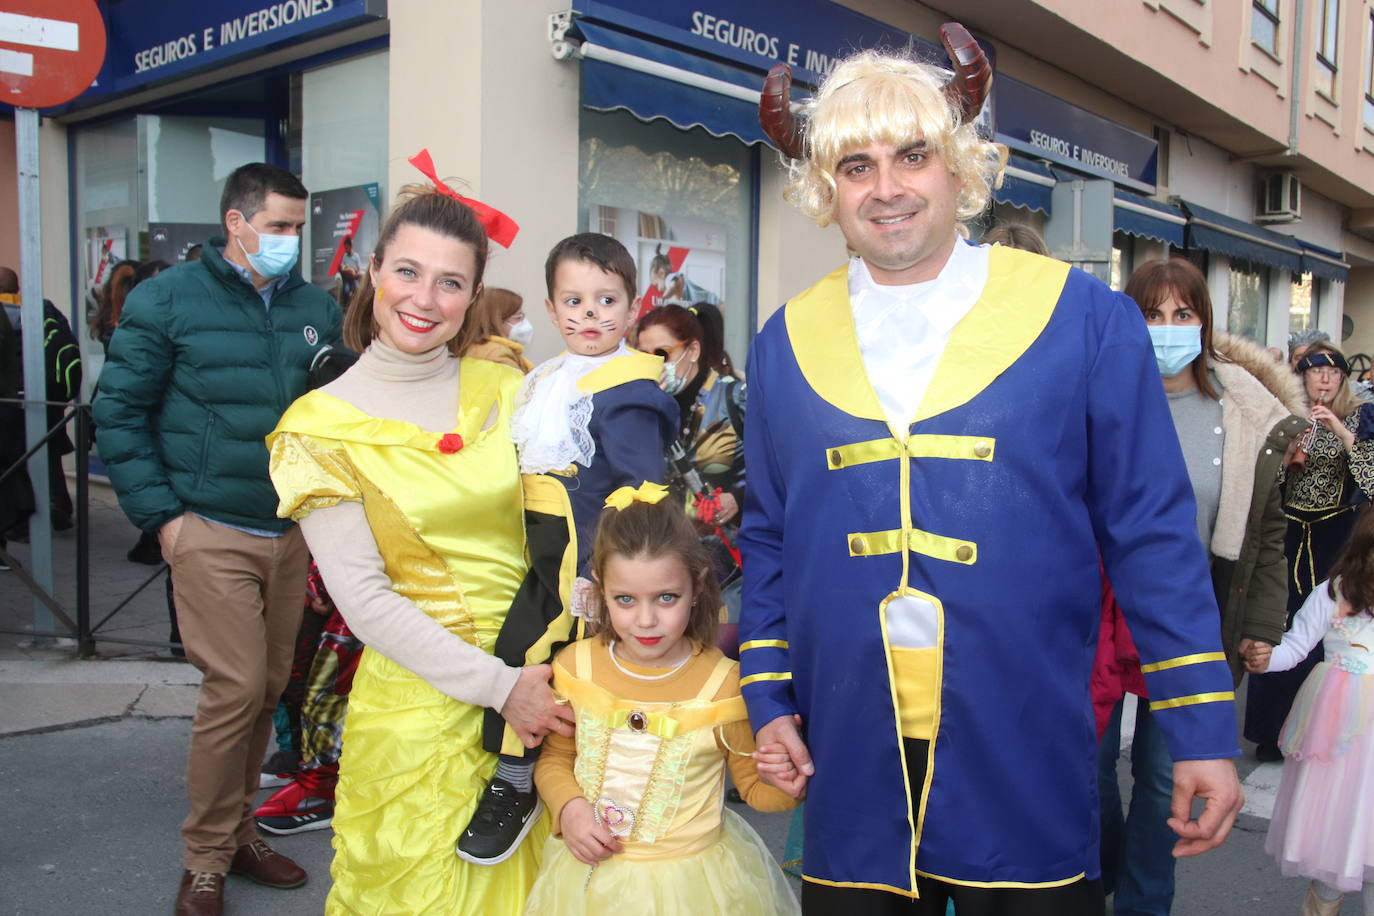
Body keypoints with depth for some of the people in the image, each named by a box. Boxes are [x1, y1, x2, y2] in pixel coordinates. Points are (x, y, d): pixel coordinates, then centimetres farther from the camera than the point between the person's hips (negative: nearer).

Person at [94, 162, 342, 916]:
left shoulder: (316, 308, 8)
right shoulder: (167, 300, -2)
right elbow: (119, 411, -1)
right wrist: (160, 513, -6)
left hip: (293, 533, 4)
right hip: (213, 533, -4)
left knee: (269, 689, 11)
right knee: (235, 689, -7)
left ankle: (239, 832, 30)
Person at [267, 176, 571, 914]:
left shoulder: (504, 391, 1)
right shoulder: (320, 425, -8)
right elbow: (364, 598, -11)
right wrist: (499, 686, -17)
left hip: (539, 691, 3)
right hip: (420, 705, -3)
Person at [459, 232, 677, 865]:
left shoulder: (626, 392, -13)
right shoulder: (546, 380, 14)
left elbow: (640, 493, -18)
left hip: (582, 557, -8)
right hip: (540, 551, 8)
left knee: (525, 647, -14)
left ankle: (514, 787, 3)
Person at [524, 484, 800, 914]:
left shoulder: (724, 683, -16)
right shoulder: (575, 666, -8)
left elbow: (754, 787, -3)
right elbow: (554, 756, 6)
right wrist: (568, 807, -12)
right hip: (589, 872, 2)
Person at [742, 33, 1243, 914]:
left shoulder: (1083, 319, -4)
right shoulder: (787, 341, 4)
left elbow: (1153, 534, -2)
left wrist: (1203, 728, -3)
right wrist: (768, 698, 5)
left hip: (1028, 766, -2)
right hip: (851, 770, 3)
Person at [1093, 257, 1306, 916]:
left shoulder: (1250, 416, -1)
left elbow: (1266, 533, 7)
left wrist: (1262, 625, 4)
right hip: (1103, 613, -1)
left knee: (1165, 775, 11)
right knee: (1091, 763, 11)